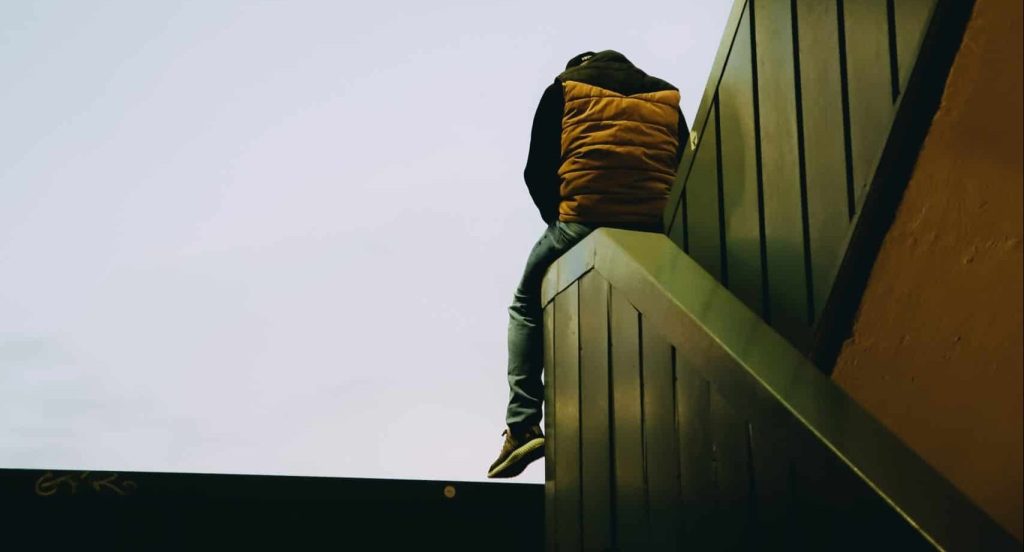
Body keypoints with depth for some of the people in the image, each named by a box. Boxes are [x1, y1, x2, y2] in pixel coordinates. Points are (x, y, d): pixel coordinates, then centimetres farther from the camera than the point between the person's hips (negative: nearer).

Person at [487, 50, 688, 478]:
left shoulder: (565, 89, 15)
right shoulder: (667, 98, 23)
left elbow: (537, 170, 7)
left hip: (583, 222, -3)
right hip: (655, 233, 3)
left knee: (526, 306, 18)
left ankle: (522, 424, 4)